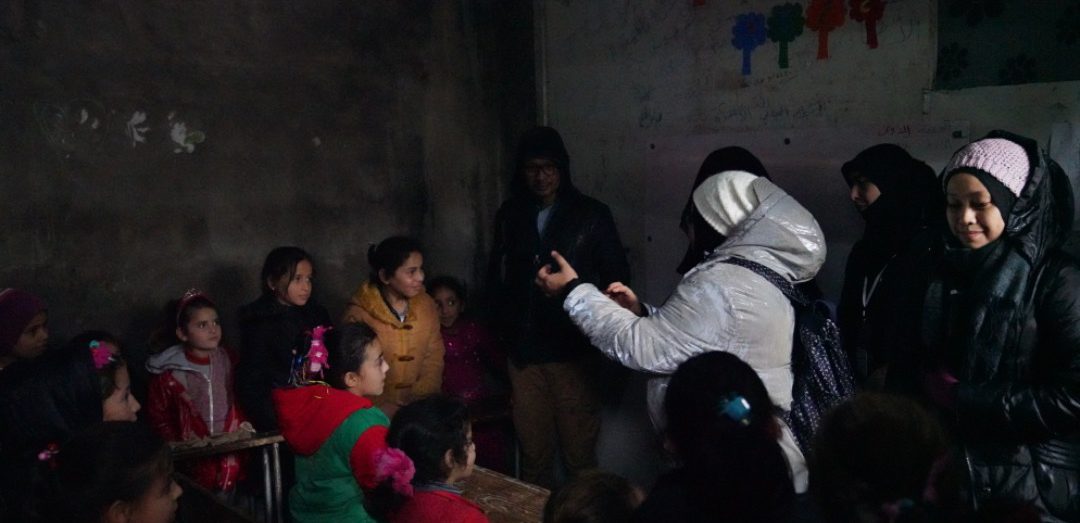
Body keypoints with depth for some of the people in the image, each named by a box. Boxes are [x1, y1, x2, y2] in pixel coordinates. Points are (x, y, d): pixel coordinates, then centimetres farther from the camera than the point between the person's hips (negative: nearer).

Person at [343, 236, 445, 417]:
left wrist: (420, 398, -5)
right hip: (375, 409, -4)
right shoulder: (359, 314, -10)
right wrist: (386, 409, -12)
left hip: (418, 407, 4)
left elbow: (434, 357, 7)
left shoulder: (426, 305, 3)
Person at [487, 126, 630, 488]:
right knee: (532, 449, 8)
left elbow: (616, 278, 3)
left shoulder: (592, 215, 1)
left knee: (579, 451, 0)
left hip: (572, 351, -2)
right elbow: (496, 275, 16)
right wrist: (509, 321, 5)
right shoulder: (510, 215, 10)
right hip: (524, 352, 3)